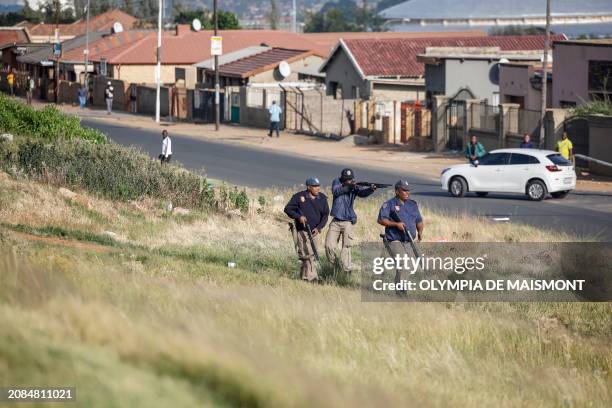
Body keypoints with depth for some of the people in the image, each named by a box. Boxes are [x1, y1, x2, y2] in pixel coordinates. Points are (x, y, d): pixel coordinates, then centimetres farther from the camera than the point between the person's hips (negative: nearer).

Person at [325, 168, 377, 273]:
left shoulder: (355, 187, -2)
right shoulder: (337, 182, 2)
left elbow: (362, 193, -21)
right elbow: (335, 191, -18)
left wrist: (371, 189, -42)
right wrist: (348, 187, -32)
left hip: (347, 222, -2)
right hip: (335, 221, 2)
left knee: (346, 247, -9)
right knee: (329, 246, -1)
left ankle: (346, 270, -10)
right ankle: (335, 264, 19)